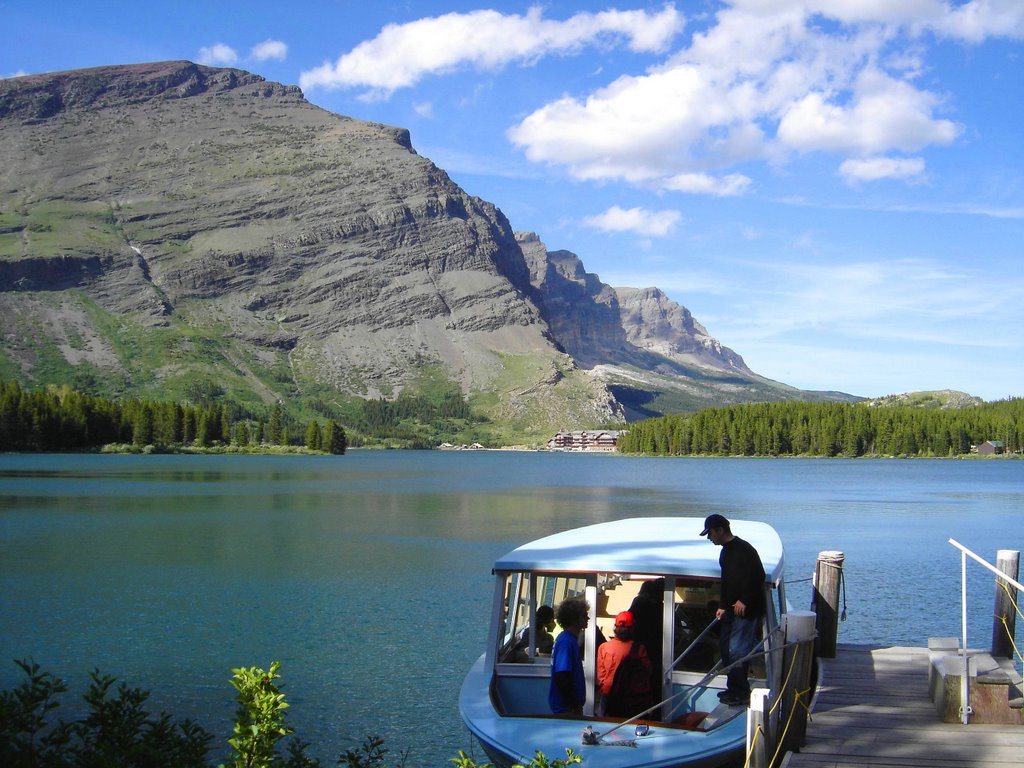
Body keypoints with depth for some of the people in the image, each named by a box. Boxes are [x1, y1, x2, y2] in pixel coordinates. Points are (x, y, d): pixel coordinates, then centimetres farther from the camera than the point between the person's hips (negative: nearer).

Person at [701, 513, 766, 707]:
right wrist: (723, 606, 20)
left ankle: (740, 693, 2)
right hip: (732, 609, 10)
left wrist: (744, 600, -21)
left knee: (737, 650, -8)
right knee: (725, 646, 14)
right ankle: (734, 689, 24)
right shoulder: (726, 551, 15)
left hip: (747, 611, -10)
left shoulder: (743, 549, -17)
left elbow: (758, 577, -21)